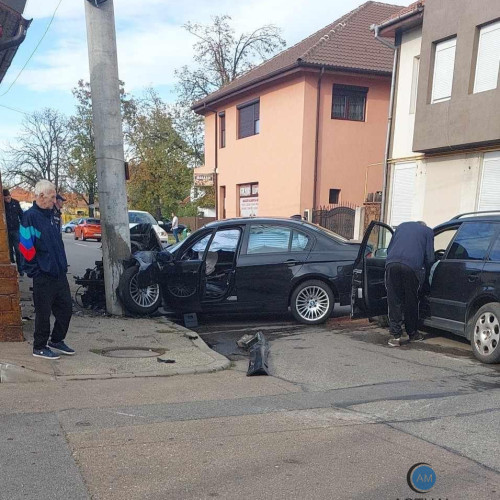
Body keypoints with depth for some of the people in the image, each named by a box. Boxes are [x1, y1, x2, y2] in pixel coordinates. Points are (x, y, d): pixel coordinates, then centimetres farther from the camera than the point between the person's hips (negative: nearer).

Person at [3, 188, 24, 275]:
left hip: (16, 230, 0)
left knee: (18, 250, -2)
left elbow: (21, 215, 6)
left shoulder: (16, 203, 0)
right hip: (6, 231, 0)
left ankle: (20, 269, 2)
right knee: (10, 250, 9)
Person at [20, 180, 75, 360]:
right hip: (43, 276, -8)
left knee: (66, 308, 13)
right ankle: (39, 347, 17)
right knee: (43, 312, 3)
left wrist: (62, 265, 15)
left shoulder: (50, 215, 13)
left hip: (59, 274, 8)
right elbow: (26, 247, -17)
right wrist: (36, 269, -13)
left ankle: (56, 341, 29)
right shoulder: (30, 217, -14)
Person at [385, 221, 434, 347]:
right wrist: (424, 272, 27)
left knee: (394, 301, 6)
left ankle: (396, 335, 2)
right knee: (411, 302, 12)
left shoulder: (402, 226, 30)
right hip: (412, 265, -2)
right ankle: (412, 333, 25)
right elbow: (429, 257, 13)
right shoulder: (428, 231, 22)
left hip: (392, 264, 2)